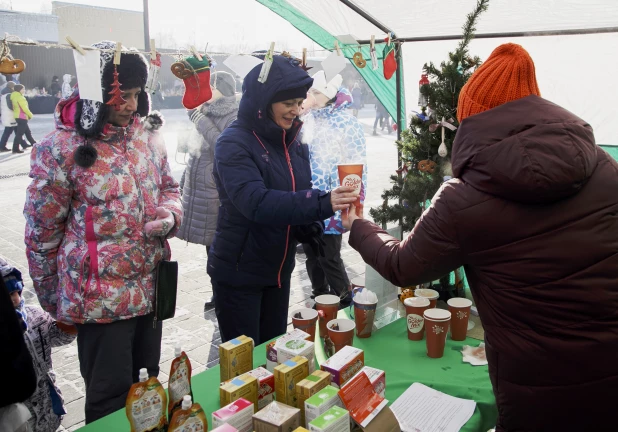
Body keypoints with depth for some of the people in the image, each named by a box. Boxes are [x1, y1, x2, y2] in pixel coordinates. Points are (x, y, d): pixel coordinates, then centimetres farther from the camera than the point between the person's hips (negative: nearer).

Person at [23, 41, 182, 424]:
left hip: (151, 288, 6)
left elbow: (169, 187, 16)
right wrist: (56, 301, 2)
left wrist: (169, 216, -8)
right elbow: (42, 231, -7)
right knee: (110, 398, 9)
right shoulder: (62, 149, -14)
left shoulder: (148, 134, 2)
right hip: (101, 298, -5)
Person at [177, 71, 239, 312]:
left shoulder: (235, 119, -11)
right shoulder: (206, 114, 15)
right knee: (212, 248, 16)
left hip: (219, 197, -8)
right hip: (198, 194, 9)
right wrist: (184, 184, 23)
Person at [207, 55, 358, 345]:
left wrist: (310, 227, -12)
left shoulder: (293, 143, 2)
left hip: (279, 271, 6)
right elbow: (255, 202, -33)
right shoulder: (234, 143, -18)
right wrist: (322, 204, -44)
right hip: (238, 274, -6)